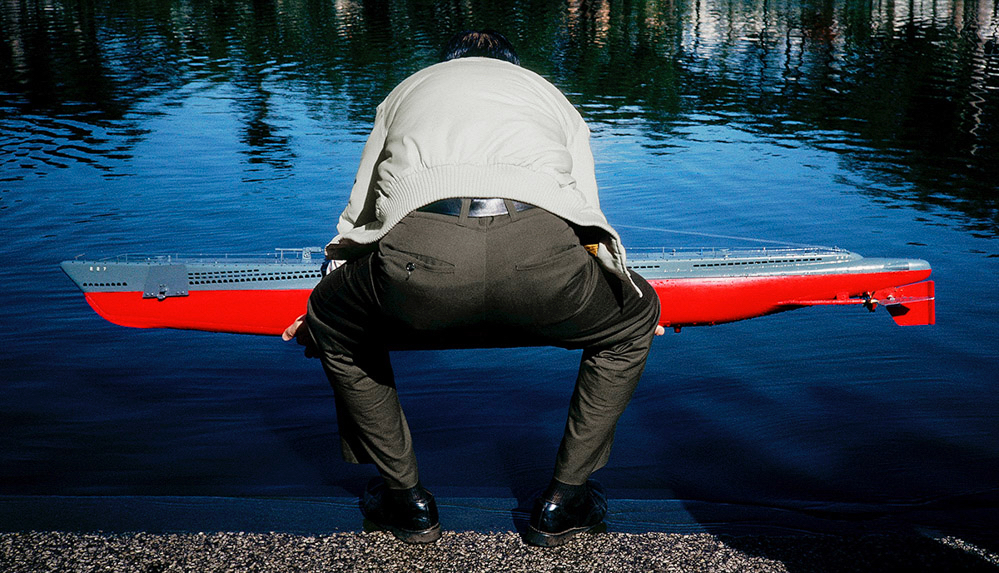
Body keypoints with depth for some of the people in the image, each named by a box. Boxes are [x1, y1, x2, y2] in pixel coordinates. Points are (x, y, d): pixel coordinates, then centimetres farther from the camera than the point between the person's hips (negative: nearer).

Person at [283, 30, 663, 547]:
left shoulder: (407, 90, 41)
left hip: (419, 250, 1)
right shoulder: (551, 95, 41)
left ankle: (407, 503, 36)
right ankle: (562, 503, 35)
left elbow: (357, 219, 45)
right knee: (635, 320, 33)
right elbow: (589, 223, 43)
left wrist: (316, 320, 61)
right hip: (541, 247, 0)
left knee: (335, 327, 35)